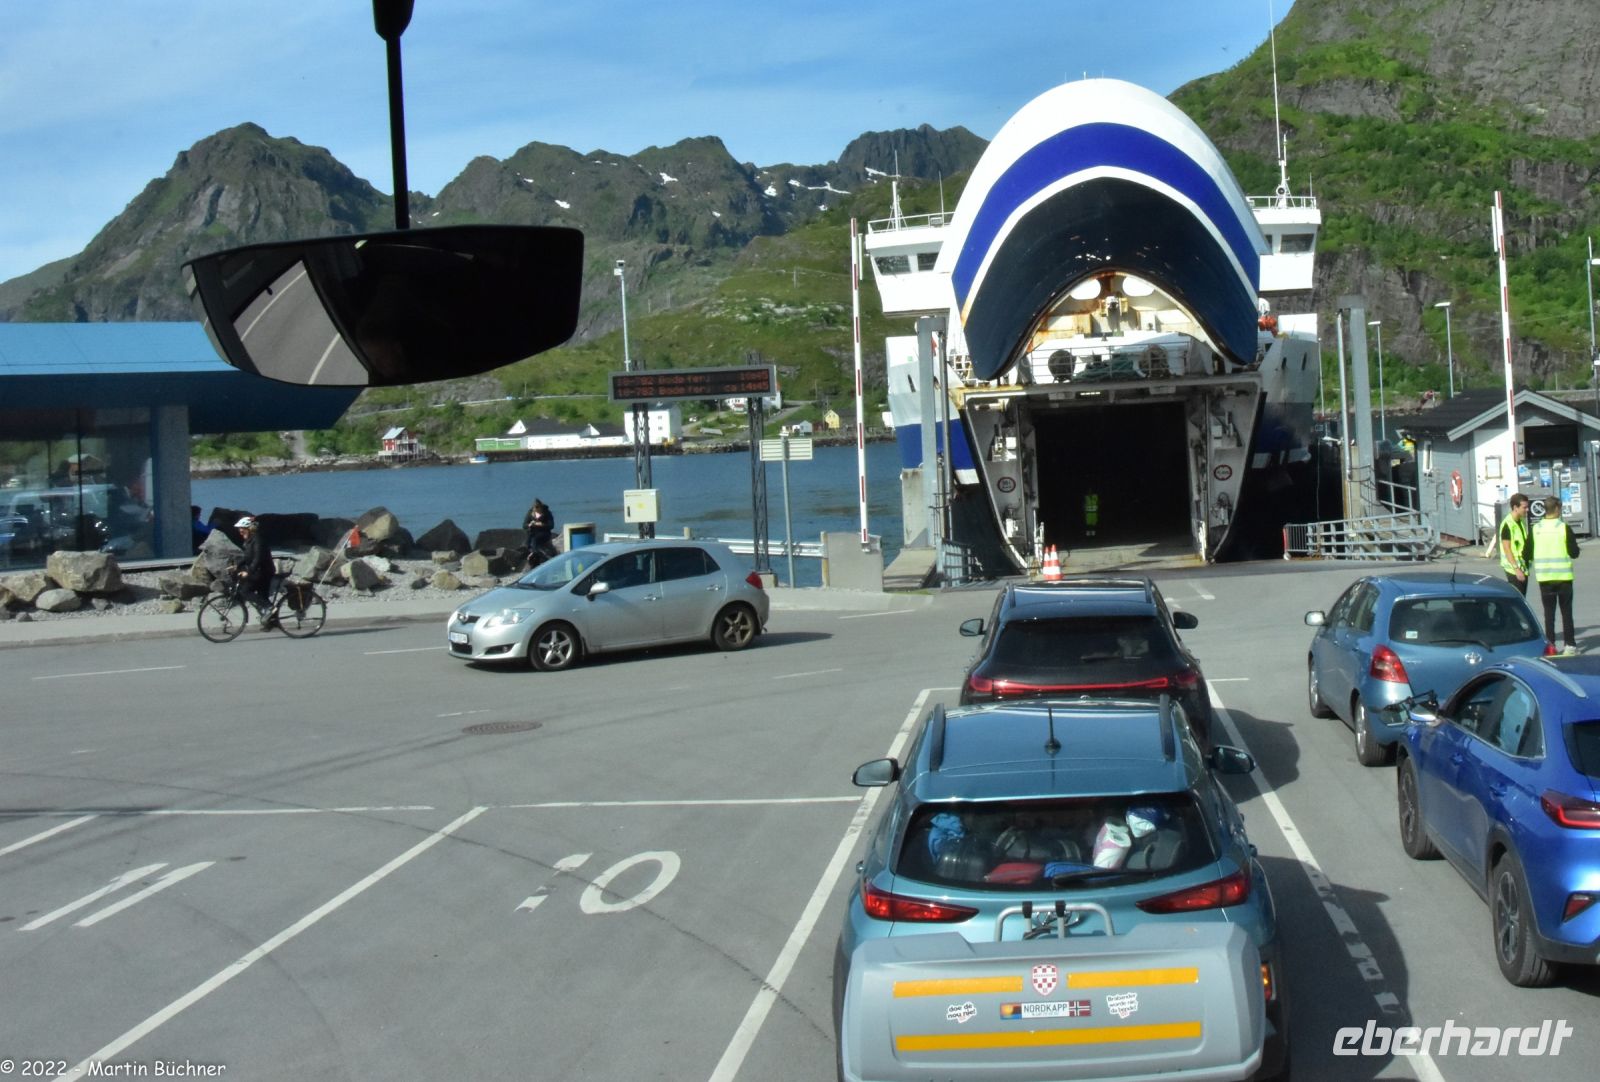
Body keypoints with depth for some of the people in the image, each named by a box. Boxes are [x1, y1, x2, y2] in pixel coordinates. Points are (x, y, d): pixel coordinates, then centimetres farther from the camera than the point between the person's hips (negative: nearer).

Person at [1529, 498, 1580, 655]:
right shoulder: (1564, 528, -10)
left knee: (1549, 611, 8)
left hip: (1544, 576, 2)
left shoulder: (1535, 529, -2)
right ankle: (1569, 644, 6)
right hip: (1563, 575, -2)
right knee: (1566, 611, 7)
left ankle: (1550, 644, 5)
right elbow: (1574, 553, -9)